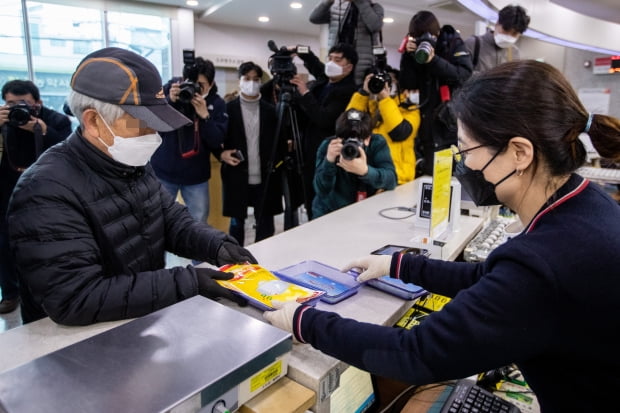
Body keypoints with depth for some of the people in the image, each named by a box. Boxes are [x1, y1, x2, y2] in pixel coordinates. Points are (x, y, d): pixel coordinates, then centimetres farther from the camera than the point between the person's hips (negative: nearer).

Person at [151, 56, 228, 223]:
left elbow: (216, 142, -12)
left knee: (199, 223, 11)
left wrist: (204, 116, -26)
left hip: (196, 176, 0)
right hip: (163, 171, 0)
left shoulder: (217, 103, -5)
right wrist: (169, 101, -24)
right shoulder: (169, 89, -6)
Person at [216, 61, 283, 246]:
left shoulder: (270, 110, 6)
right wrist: (221, 153, -13)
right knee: (237, 222, 11)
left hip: (265, 177, 1)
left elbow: (278, 140, 8)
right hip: (237, 176, -1)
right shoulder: (228, 108, 2)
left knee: (265, 223, 7)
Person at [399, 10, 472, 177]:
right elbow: (407, 85, 0)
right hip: (428, 121, 3)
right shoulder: (416, 50, 8)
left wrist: (434, 60, -21)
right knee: (428, 174, 5)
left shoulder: (454, 43, 1)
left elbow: (465, 76, -13)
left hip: (453, 118, -3)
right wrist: (409, 56, -12)